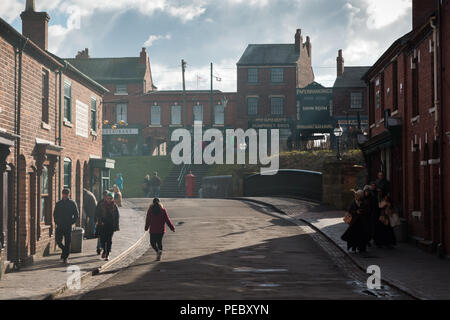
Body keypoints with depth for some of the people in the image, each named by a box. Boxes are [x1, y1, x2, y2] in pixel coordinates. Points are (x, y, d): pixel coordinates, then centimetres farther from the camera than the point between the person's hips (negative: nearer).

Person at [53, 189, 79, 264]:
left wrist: (71, 222, -4)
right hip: (59, 226, 2)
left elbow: (76, 215, 4)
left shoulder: (72, 203, 2)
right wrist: (56, 222, 0)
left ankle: (65, 258, 7)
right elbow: (55, 214, 14)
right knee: (58, 240, -3)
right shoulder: (58, 203, 8)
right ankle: (64, 250, 25)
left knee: (67, 242, -2)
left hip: (68, 226, -2)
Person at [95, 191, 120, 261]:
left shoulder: (114, 206, 2)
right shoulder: (101, 206, 1)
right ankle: (104, 250, 27)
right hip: (102, 226, 0)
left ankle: (107, 254, 6)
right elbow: (97, 214, 2)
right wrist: (100, 221, -13)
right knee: (102, 239, -1)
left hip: (111, 226, 0)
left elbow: (117, 217, 5)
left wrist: (116, 226, 1)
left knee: (109, 240, -2)